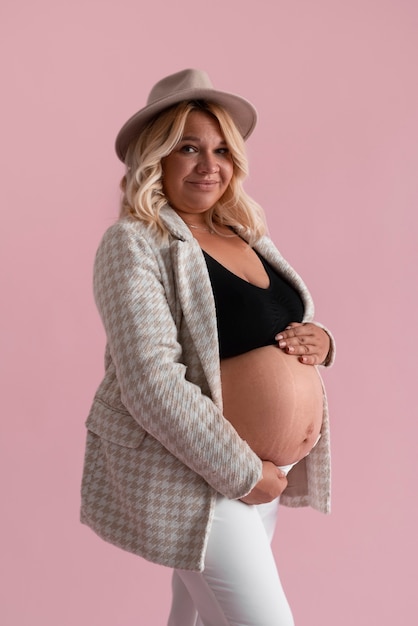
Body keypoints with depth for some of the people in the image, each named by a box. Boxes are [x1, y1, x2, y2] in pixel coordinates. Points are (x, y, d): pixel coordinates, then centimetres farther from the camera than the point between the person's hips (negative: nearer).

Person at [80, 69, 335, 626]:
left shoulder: (246, 235, 9)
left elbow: (267, 330, 20)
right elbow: (151, 381, -22)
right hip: (189, 474, -7)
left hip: (266, 470, 7)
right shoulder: (135, 243, -13)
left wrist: (319, 339, -4)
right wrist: (242, 473, -19)